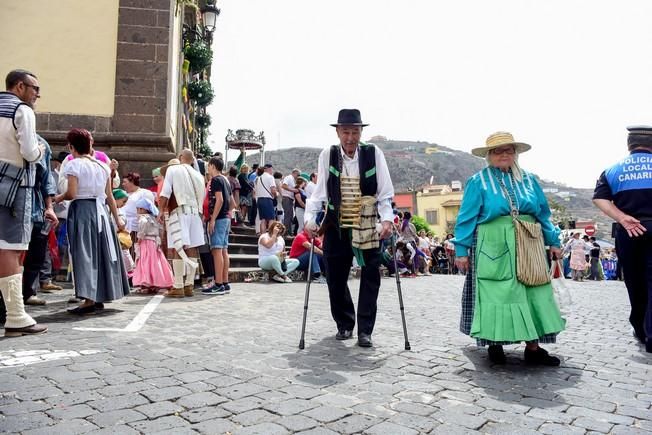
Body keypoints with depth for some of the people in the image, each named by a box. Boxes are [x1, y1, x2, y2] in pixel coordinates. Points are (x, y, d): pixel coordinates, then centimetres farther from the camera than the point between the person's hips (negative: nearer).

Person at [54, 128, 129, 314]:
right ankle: (99, 297, 22)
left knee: (84, 253, -5)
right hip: (100, 211, 6)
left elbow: (71, 193, -14)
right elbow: (109, 196, 10)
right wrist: (117, 219, 14)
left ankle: (89, 299, -10)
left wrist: (59, 198, 7)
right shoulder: (103, 166, 11)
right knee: (100, 251, 12)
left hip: (81, 211, -6)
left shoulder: (74, 164, -5)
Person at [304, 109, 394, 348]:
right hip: (336, 227, 1)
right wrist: (310, 218, -16)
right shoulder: (328, 155, -2)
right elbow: (319, 192, -3)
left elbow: (385, 193, -5)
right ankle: (344, 324, 28)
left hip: (368, 227, -1)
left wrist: (387, 219, -18)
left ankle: (365, 330, 14)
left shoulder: (373, 153, -5)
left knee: (370, 278, 1)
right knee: (335, 278, 8)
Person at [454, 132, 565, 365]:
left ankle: (533, 347, 13)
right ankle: (495, 345, 11)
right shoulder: (478, 181, 1)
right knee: (497, 294, -2)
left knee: (532, 294, 4)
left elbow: (543, 214, 17)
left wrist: (553, 241, 10)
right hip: (493, 248, -4)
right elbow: (466, 218, -3)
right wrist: (461, 249, -8)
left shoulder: (528, 179, 14)